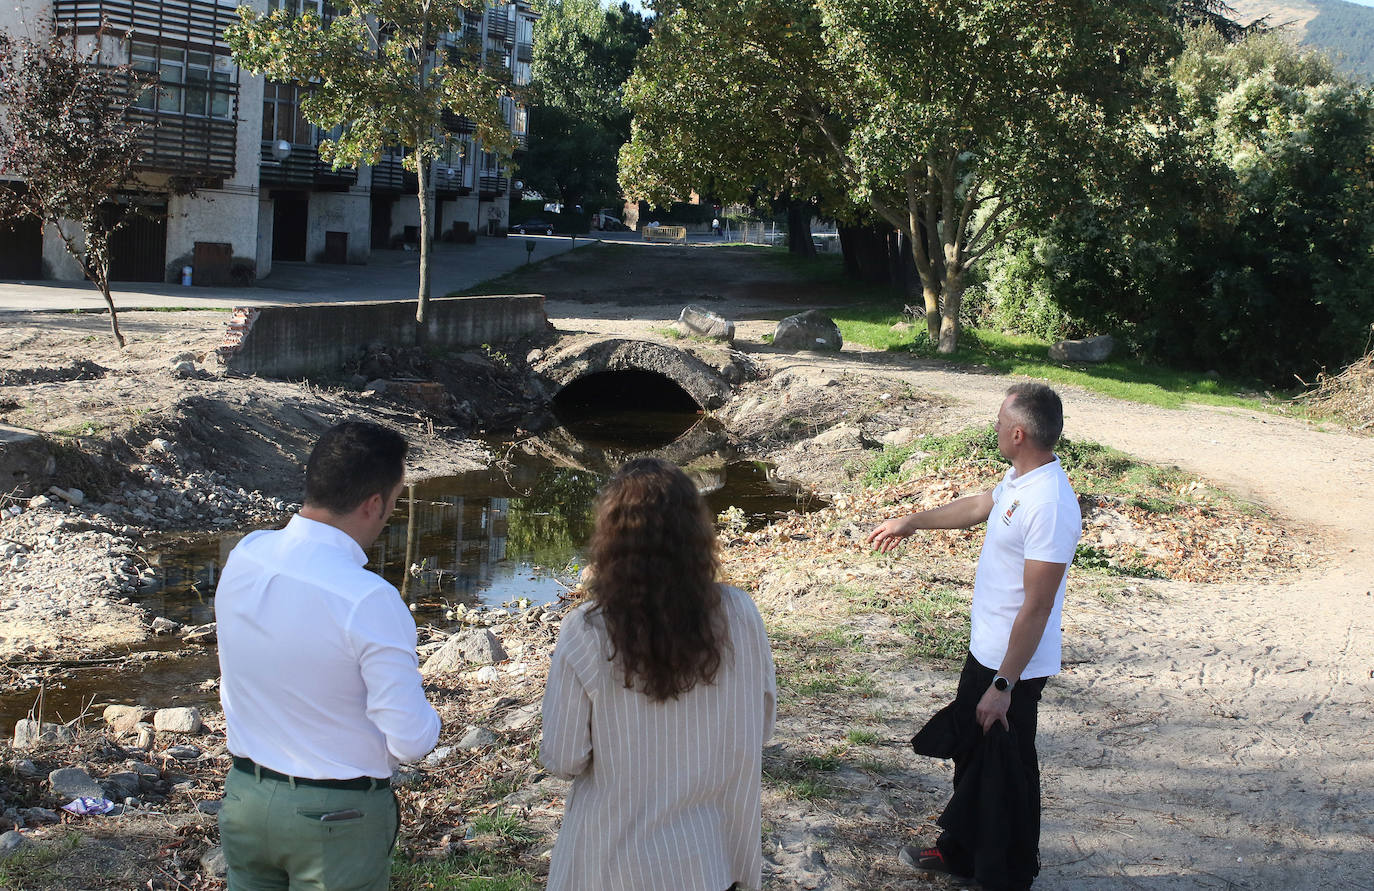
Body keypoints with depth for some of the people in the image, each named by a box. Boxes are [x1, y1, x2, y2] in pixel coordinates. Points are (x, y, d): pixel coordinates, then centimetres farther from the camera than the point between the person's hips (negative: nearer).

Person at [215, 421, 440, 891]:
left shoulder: (243, 556, -6)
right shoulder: (368, 600, -27)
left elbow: (234, 691, 7)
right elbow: (411, 741, -21)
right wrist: (427, 720, 0)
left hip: (244, 798, 6)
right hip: (336, 817, -6)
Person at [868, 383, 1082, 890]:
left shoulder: (1049, 506, -30)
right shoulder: (1019, 479, 0)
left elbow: (1036, 608, -28)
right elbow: (980, 507, 23)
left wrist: (1003, 685, -25)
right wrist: (911, 523, 35)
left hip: (1013, 667, -10)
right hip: (984, 653, 10)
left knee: (1007, 776, 7)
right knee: (971, 754, 25)